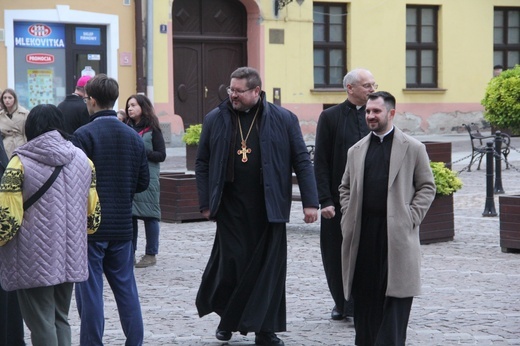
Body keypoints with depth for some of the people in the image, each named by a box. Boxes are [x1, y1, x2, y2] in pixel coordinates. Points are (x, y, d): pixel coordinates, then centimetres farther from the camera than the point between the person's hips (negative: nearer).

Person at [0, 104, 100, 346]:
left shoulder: (21, 163, -10)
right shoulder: (82, 159, 6)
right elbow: (93, 211, 11)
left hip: (34, 261, -5)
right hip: (70, 256, 5)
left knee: (41, 323, 1)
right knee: (60, 318, 17)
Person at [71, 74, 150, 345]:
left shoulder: (83, 135, -13)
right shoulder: (133, 137, 5)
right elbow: (143, 182, 8)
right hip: (122, 226, 5)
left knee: (89, 291, 1)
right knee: (126, 288, 13)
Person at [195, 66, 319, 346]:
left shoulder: (283, 120, 0)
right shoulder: (215, 120, 4)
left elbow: (302, 162, 1)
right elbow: (202, 164, 9)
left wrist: (310, 202, -4)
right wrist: (206, 203, 3)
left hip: (269, 208, 0)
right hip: (230, 208, 0)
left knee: (269, 268, 2)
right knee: (232, 263, -1)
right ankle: (227, 318, 23)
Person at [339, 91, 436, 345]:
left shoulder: (413, 148, 3)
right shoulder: (357, 150, 14)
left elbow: (427, 187, 3)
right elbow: (345, 188, 21)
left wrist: (411, 218, -7)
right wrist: (348, 216, 7)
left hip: (396, 233, -3)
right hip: (363, 234, 3)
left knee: (395, 294, -4)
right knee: (364, 294, 4)